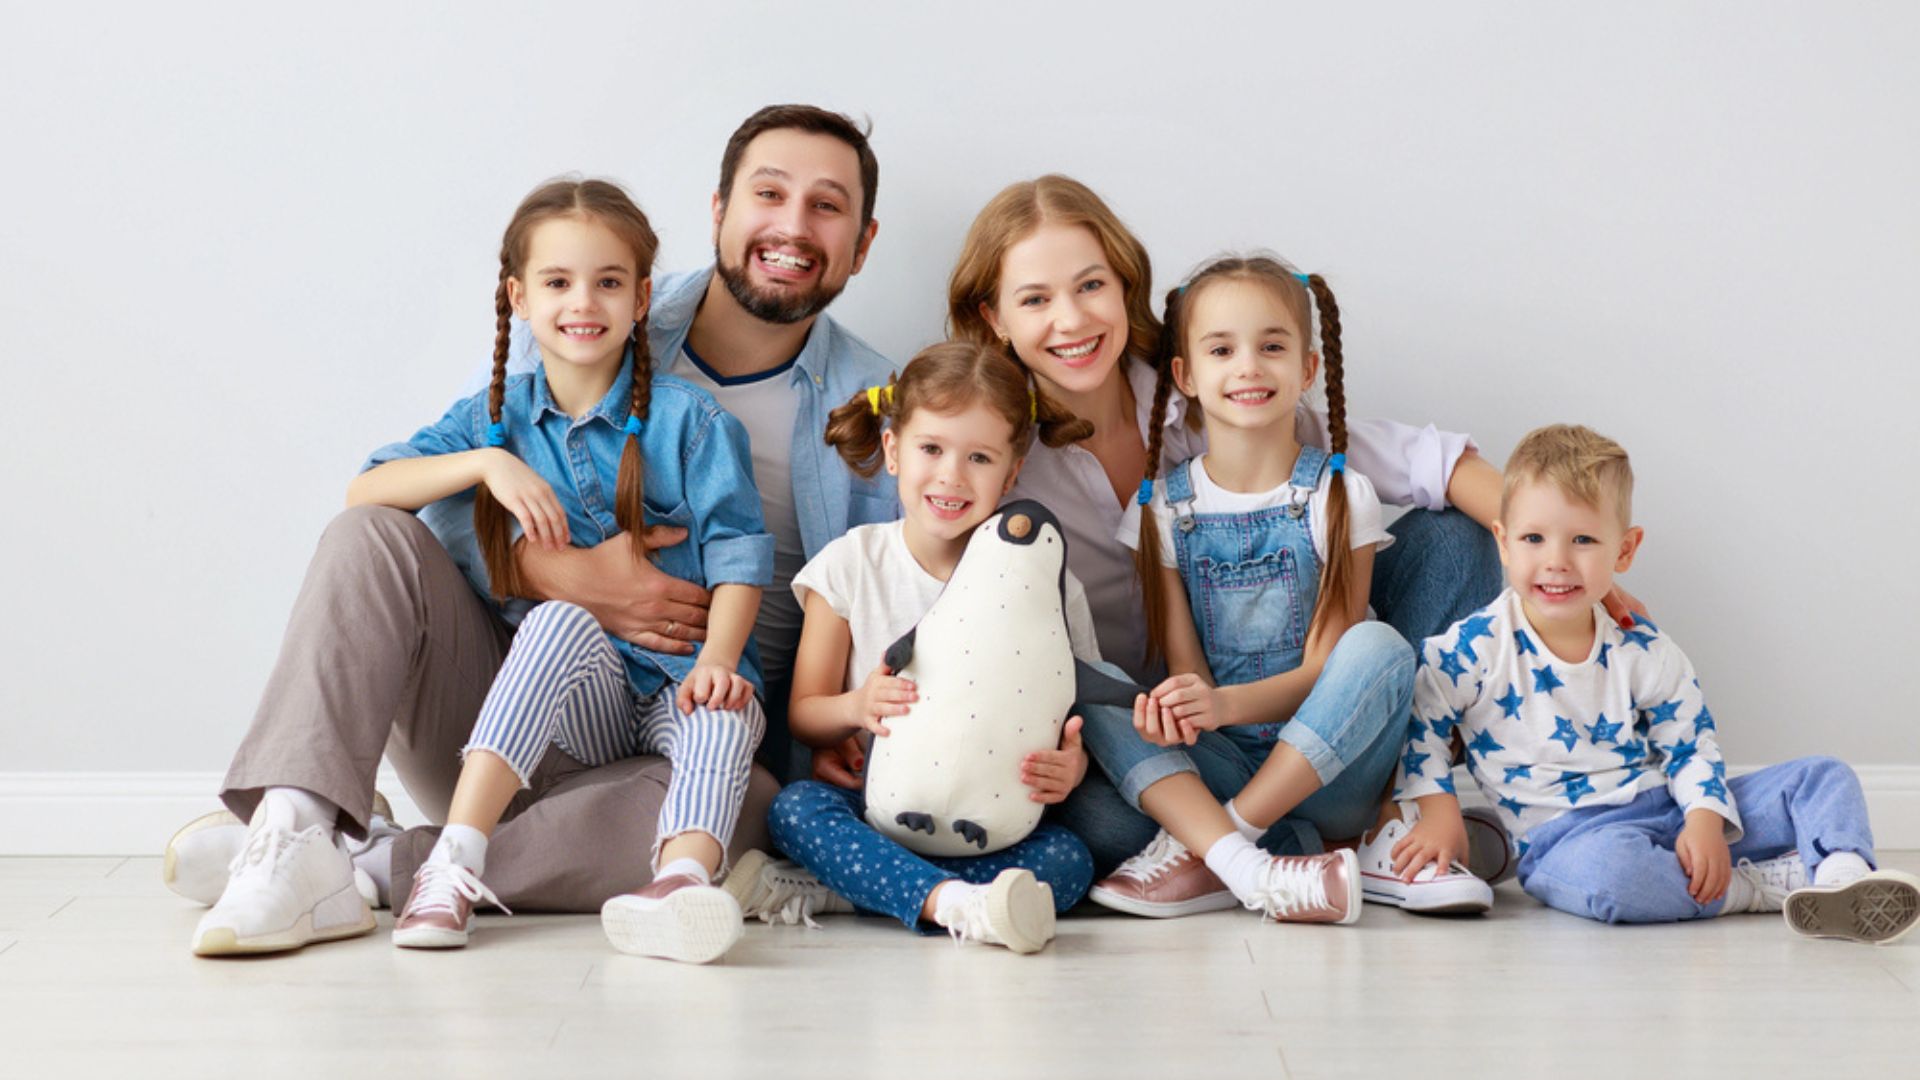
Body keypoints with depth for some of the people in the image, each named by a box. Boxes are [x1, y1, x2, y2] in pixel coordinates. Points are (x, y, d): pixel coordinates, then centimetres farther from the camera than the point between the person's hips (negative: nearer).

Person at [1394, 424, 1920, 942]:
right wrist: (1438, 813, -11)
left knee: (1822, 778, -2)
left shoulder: (1644, 651, 1)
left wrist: (1704, 819, -11)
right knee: (1605, 866, -42)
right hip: (1564, 834, -5)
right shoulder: (1476, 648, -8)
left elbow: (1690, 745, 7)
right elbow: (1419, 717, -1)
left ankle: (1840, 877, -31)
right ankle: (1771, 883, -25)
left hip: (1666, 811, 5)